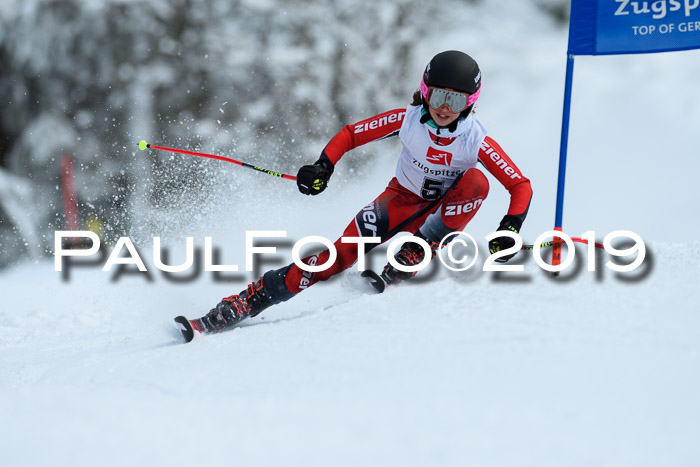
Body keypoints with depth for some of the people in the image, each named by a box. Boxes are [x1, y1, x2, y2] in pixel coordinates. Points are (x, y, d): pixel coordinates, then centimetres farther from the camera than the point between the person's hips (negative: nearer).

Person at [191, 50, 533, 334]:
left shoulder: (476, 141, -22)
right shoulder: (407, 120, -19)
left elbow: (521, 187, -19)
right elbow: (350, 135, -10)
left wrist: (509, 231, -35)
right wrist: (323, 167, -26)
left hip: (444, 213, 0)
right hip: (401, 199, 0)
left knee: (476, 181, -32)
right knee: (342, 254, -21)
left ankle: (411, 259, -24)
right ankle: (245, 303, -19)